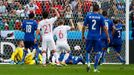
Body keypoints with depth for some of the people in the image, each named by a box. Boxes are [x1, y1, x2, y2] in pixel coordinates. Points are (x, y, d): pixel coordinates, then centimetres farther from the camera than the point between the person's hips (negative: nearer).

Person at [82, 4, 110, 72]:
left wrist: (83, 36, 15)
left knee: (88, 51, 16)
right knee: (98, 52, 9)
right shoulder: (101, 17, -2)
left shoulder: (88, 16, 2)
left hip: (89, 37, 2)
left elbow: (84, 27, 4)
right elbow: (104, 28, -4)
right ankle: (95, 68, 5)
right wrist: (108, 37, 3)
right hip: (97, 37, -2)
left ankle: (88, 63, -9)